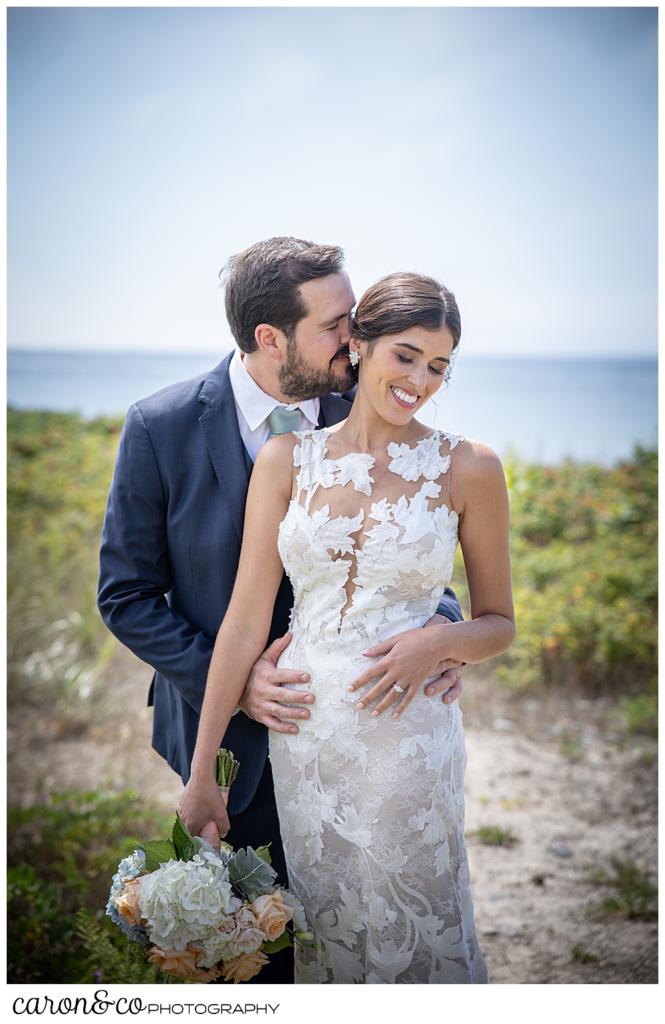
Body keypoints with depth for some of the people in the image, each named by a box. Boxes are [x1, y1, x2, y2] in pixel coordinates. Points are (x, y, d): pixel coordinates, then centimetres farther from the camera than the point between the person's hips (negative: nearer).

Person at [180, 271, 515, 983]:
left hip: (408, 736, -1)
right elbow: (246, 618, -2)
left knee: (415, 932, 12)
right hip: (304, 736, 2)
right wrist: (201, 774, -3)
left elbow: (499, 624, 5)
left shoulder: (469, 469, -3)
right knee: (326, 933, 15)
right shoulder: (287, 458, 0)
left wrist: (439, 642, -18)